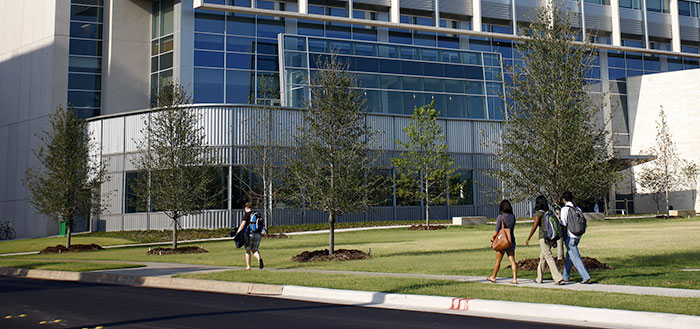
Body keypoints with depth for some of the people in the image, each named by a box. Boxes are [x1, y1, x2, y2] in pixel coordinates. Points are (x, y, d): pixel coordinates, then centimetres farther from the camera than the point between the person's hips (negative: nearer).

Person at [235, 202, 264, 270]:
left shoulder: (246, 214, -7)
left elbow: (243, 224, -15)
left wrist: (238, 232, -8)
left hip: (249, 234, -5)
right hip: (257, 234, 5)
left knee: (247, 250, 10)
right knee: (255, 250, 12)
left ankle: (248, 266, 12)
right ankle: (259, 258, -18)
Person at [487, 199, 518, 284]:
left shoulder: (500, 217, -13)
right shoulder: (513, 217, 2)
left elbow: (496, 232, -12)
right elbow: (512, 229, 8)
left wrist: (492, 239, 0)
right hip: (511, 240, 4)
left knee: (498, 261, 10)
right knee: (512, 260, 2)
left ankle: (493, 277, 25)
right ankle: (515, 279, -4)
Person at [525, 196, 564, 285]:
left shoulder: (539, 212, -6)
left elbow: (535, 226, -12)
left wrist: (528, 238, -7)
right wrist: (555, 240, 18)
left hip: (544, 237, -7)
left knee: (549, 257, -10)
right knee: (542, 257, 18)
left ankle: (558, 278, -19)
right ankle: (539, 278, 27)